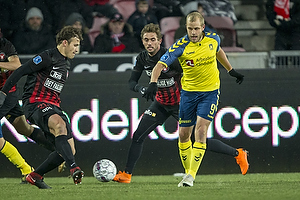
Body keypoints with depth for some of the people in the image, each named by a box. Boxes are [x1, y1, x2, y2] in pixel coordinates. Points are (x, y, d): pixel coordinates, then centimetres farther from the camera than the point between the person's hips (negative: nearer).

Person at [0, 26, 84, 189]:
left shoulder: (66, 64, 18)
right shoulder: (47, 57, -9)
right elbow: (20, 71, -9)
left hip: (53, 107, 9)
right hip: (35, 103, -9)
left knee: (70, 150, -3)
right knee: (59, 124, -39)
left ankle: (35, 176, 12)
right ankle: (73, 168, -48)